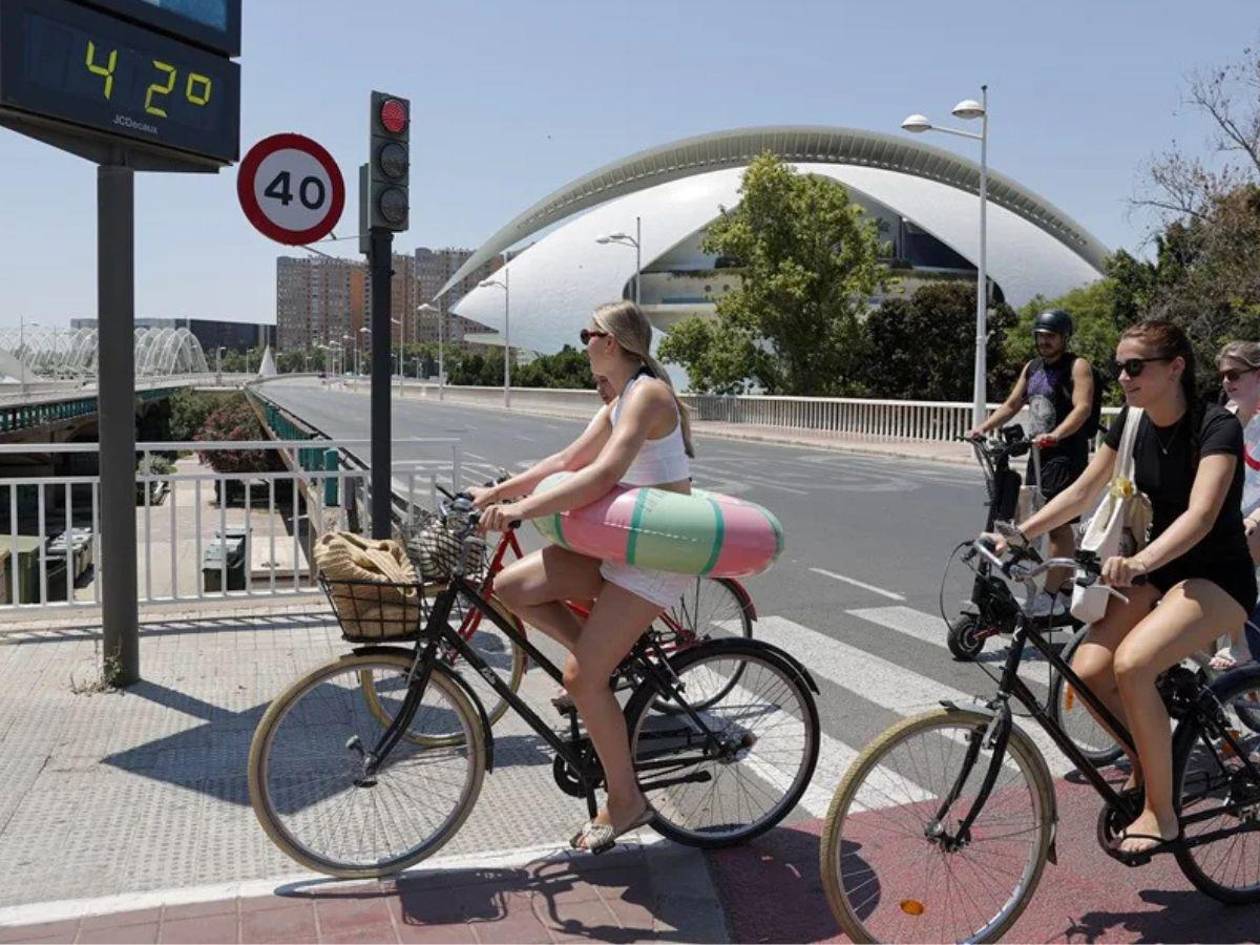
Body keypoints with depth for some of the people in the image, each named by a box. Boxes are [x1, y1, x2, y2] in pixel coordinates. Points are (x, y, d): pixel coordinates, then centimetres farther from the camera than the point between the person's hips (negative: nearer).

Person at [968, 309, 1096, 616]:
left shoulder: (1077, 366, -7)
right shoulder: (1032, 368, 16)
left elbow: (1082, 408, -20)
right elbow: (1011, 405, 17)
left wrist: (1055, 435, -36)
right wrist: (982, 427, 3)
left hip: (1067, 455, -8)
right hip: (1039, 453, 8)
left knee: (1058, 524, -10)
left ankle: (1050, 595, -9)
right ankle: (1066, 589, 22)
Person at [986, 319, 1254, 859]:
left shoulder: (1217, 427, -19)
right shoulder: (1132, 424, 1)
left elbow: (1201, 515, -34)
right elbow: (1083, 493, 6)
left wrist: (1140, 562, -51)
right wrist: (1020, 534, -7)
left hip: (1217, 578, -6)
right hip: (1158, 568, 6)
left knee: (1132, 662, -31)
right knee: (1087, 670, -14)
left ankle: (1161, 814, -13)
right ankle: (1144, 765, 15)